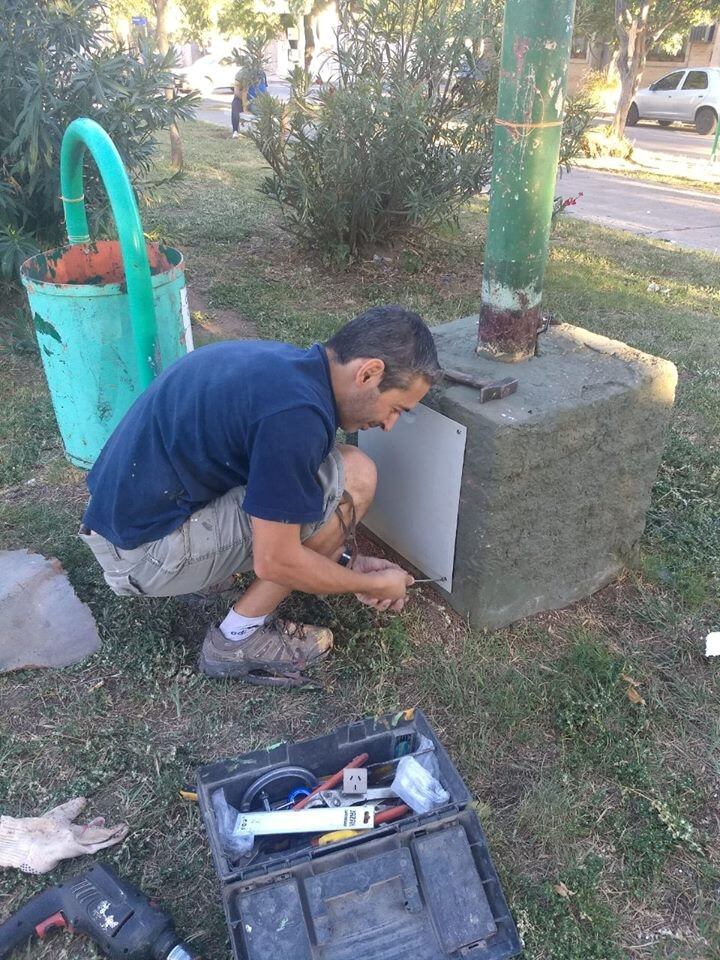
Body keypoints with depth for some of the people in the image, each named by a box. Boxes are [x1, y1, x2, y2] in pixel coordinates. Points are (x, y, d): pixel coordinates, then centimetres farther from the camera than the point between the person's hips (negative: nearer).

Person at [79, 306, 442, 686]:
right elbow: (275, 561, -20)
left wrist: (343, 558, 12)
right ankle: (238, 639, -2)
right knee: (354, 477, -15)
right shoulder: (295, 410, -25)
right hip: (146, 552, -9)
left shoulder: (282, 361, 4)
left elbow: (280, 492, 15)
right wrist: (373, 584, -5)